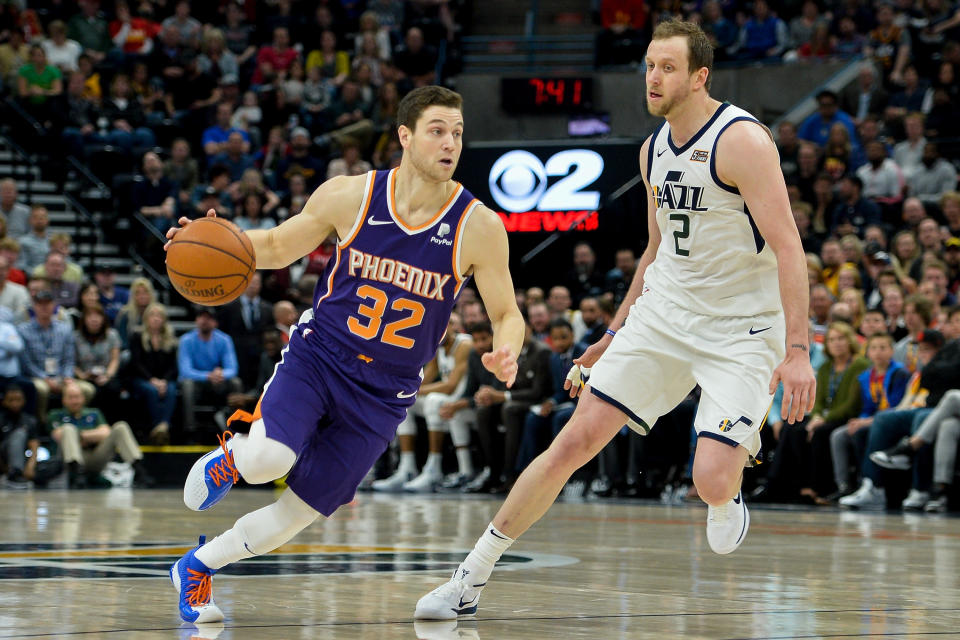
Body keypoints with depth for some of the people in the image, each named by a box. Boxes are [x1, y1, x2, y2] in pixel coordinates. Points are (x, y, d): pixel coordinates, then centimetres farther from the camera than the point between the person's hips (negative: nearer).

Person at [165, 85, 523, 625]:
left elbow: (507, 314, -2)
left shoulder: (478, 226, -10)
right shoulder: (350, 195, -8)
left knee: (294, 516, 1)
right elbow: (278, 247, 8)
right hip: (316, 358, -1)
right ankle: (232, 456, 8)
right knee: (270, 460, -30)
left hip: (383, 394, 1)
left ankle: (197, 567, 28)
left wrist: (506, 352, -26)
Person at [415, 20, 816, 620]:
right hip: (664, 312, 6)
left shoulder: (742, 140, -17)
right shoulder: (655, 149, 7)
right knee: (577, 440, -3)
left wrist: (798, 351, -29)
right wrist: (615, 336, 24)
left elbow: (788, 245, -21)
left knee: (713, 482, -21)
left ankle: (727, 498, 20)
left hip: (742, 328, -6)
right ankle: (471, 577, 3)